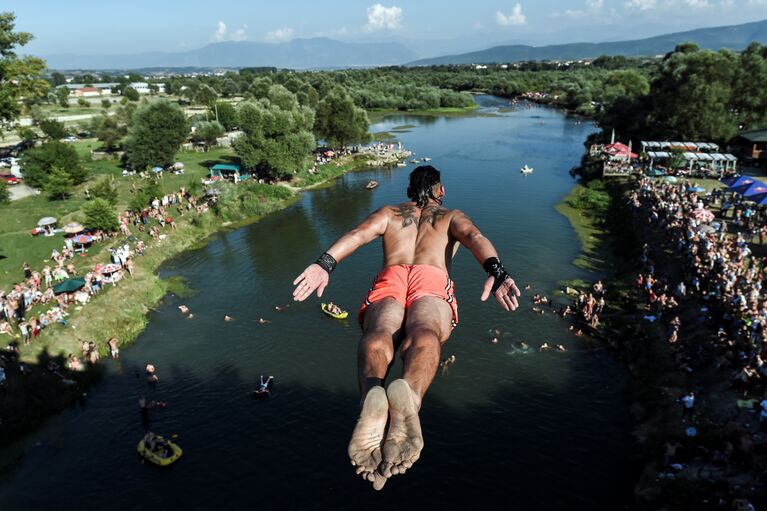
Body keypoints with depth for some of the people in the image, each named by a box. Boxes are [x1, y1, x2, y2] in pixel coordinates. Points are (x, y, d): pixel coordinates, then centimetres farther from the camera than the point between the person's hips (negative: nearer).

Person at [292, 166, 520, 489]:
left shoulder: (389, 213, 35)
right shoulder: (452, 216, 33)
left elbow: (358, 234, 13)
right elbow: (475, 238, 8)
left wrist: (326, 263, -2)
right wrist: (495, 270, -10)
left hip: (389, 280, 2)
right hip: (432, 281, -1)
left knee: (379, 333, -26)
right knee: (423, 334, -30)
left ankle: (372, 395, -61)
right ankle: (408, 398, -65)